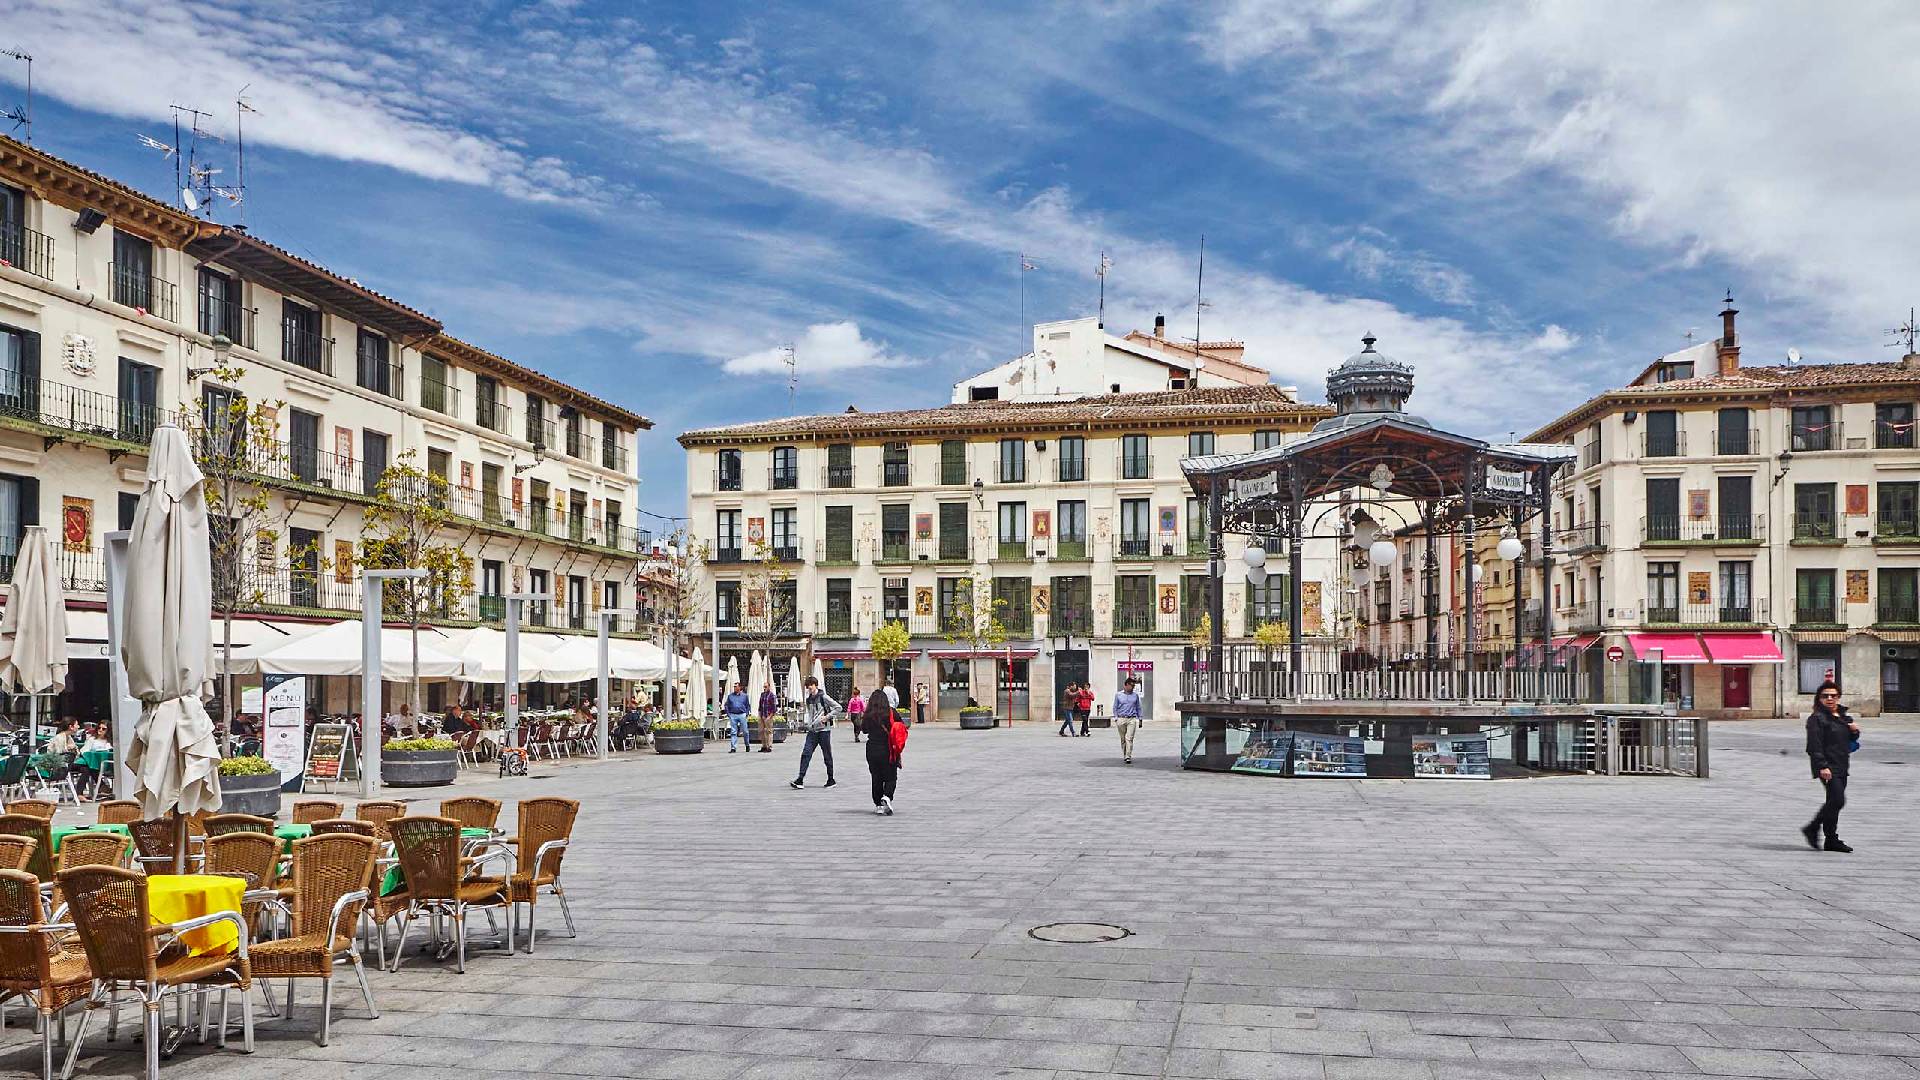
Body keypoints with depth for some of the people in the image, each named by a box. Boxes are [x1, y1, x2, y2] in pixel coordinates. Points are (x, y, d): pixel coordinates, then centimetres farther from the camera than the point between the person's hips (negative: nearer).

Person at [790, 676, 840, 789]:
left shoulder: (823, 697, -8)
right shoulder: (808, 699, 11)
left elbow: (838, 707, -8)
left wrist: (827, 717, -13)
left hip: (824, 730, -5)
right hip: (812, 730, 5)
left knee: (827, 756, 4)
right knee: (806, 754, -6)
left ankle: (831, 779, 17)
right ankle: (800, 780, -10)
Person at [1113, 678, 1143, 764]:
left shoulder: (1135, 695, 10)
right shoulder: (1118, 695, 7)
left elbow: (1138, 708, 16)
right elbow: (1115, 707, 9)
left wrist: (1140, 718, 12)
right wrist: (1116, 718, 0)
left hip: (1132, 719, 0)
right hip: (1121, 719, 0)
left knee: (1129, 738, -12)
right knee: (1123, 739, 6)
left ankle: (1128, 757, -15)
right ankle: (1124, 755, 19)